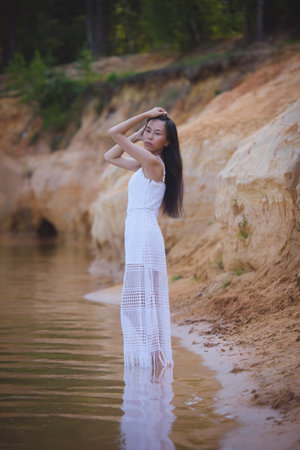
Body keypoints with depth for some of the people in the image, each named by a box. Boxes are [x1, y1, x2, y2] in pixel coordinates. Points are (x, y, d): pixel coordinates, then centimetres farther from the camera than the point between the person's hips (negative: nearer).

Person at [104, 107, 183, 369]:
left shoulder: (153, 162, -11)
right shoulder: (146, 164, 16)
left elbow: (115, 133, -11)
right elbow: (110, 157, 26)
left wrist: (145, 113, -2)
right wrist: (137, 136, 18)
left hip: (144, 236, -10)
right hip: (140, 236, 10)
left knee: (141, 296, -9)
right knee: (145, 299, 11)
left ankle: (152, 356, -8)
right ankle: (155, 356, 15)